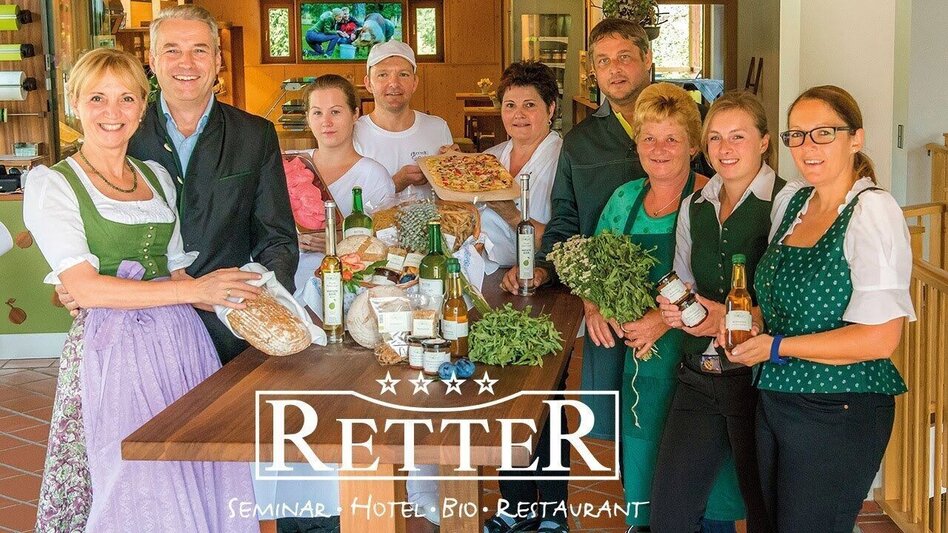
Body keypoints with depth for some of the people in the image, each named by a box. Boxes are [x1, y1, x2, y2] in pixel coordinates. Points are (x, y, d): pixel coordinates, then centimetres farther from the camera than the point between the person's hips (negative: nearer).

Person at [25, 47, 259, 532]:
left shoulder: (157, 177, 15)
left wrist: (225, 297, -2)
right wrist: (195, 290, -16)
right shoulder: (51, 183, -2)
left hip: (181, 343, 5)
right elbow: (84, 287, -13)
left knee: (200, 481, 5)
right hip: (111, 351, -5)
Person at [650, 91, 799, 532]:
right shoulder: (693, 207, 12)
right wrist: (673, 308, 0)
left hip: (757, 375, -5)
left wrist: (732, 319, -24)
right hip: (699, 376, 6)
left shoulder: (786, 201, -9)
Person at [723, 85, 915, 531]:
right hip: (775, 401, 8)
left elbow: (879, 338, -21)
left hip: (839, 414, -8)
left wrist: (777, 347, -16)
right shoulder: (795, 203, 9)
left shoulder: (872, 211, -15)